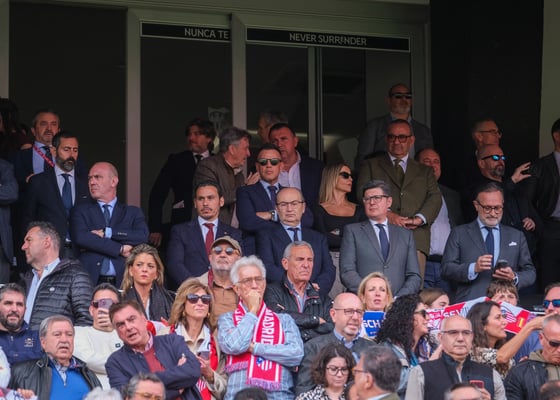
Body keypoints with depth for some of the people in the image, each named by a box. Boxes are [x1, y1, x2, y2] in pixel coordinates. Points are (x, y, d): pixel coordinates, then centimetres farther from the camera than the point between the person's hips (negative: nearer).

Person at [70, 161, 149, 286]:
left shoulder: (133, 213, 15)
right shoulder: (81, 210, 13)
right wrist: (120, 249, -7)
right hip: (91, 281, 0)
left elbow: (143, 236, -3)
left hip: (123, 282, 0)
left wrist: (107, 232, -8)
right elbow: (80, 237, -5)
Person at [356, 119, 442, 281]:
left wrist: (419, 218, -9)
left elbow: (435, 198, 12)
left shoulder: (425, 171, 26)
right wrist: (387, 214, -11)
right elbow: (363, 194, 6)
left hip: (416, 237, 1)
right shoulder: (371, 166, 21)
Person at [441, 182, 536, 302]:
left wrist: (514, 278, -3)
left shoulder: (516, 236, 21)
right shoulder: (459, 233, 14)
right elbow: (446, 269, 5)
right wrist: (473, 268, -12)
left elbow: (530, 273, 19)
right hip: (469, 305, -2)